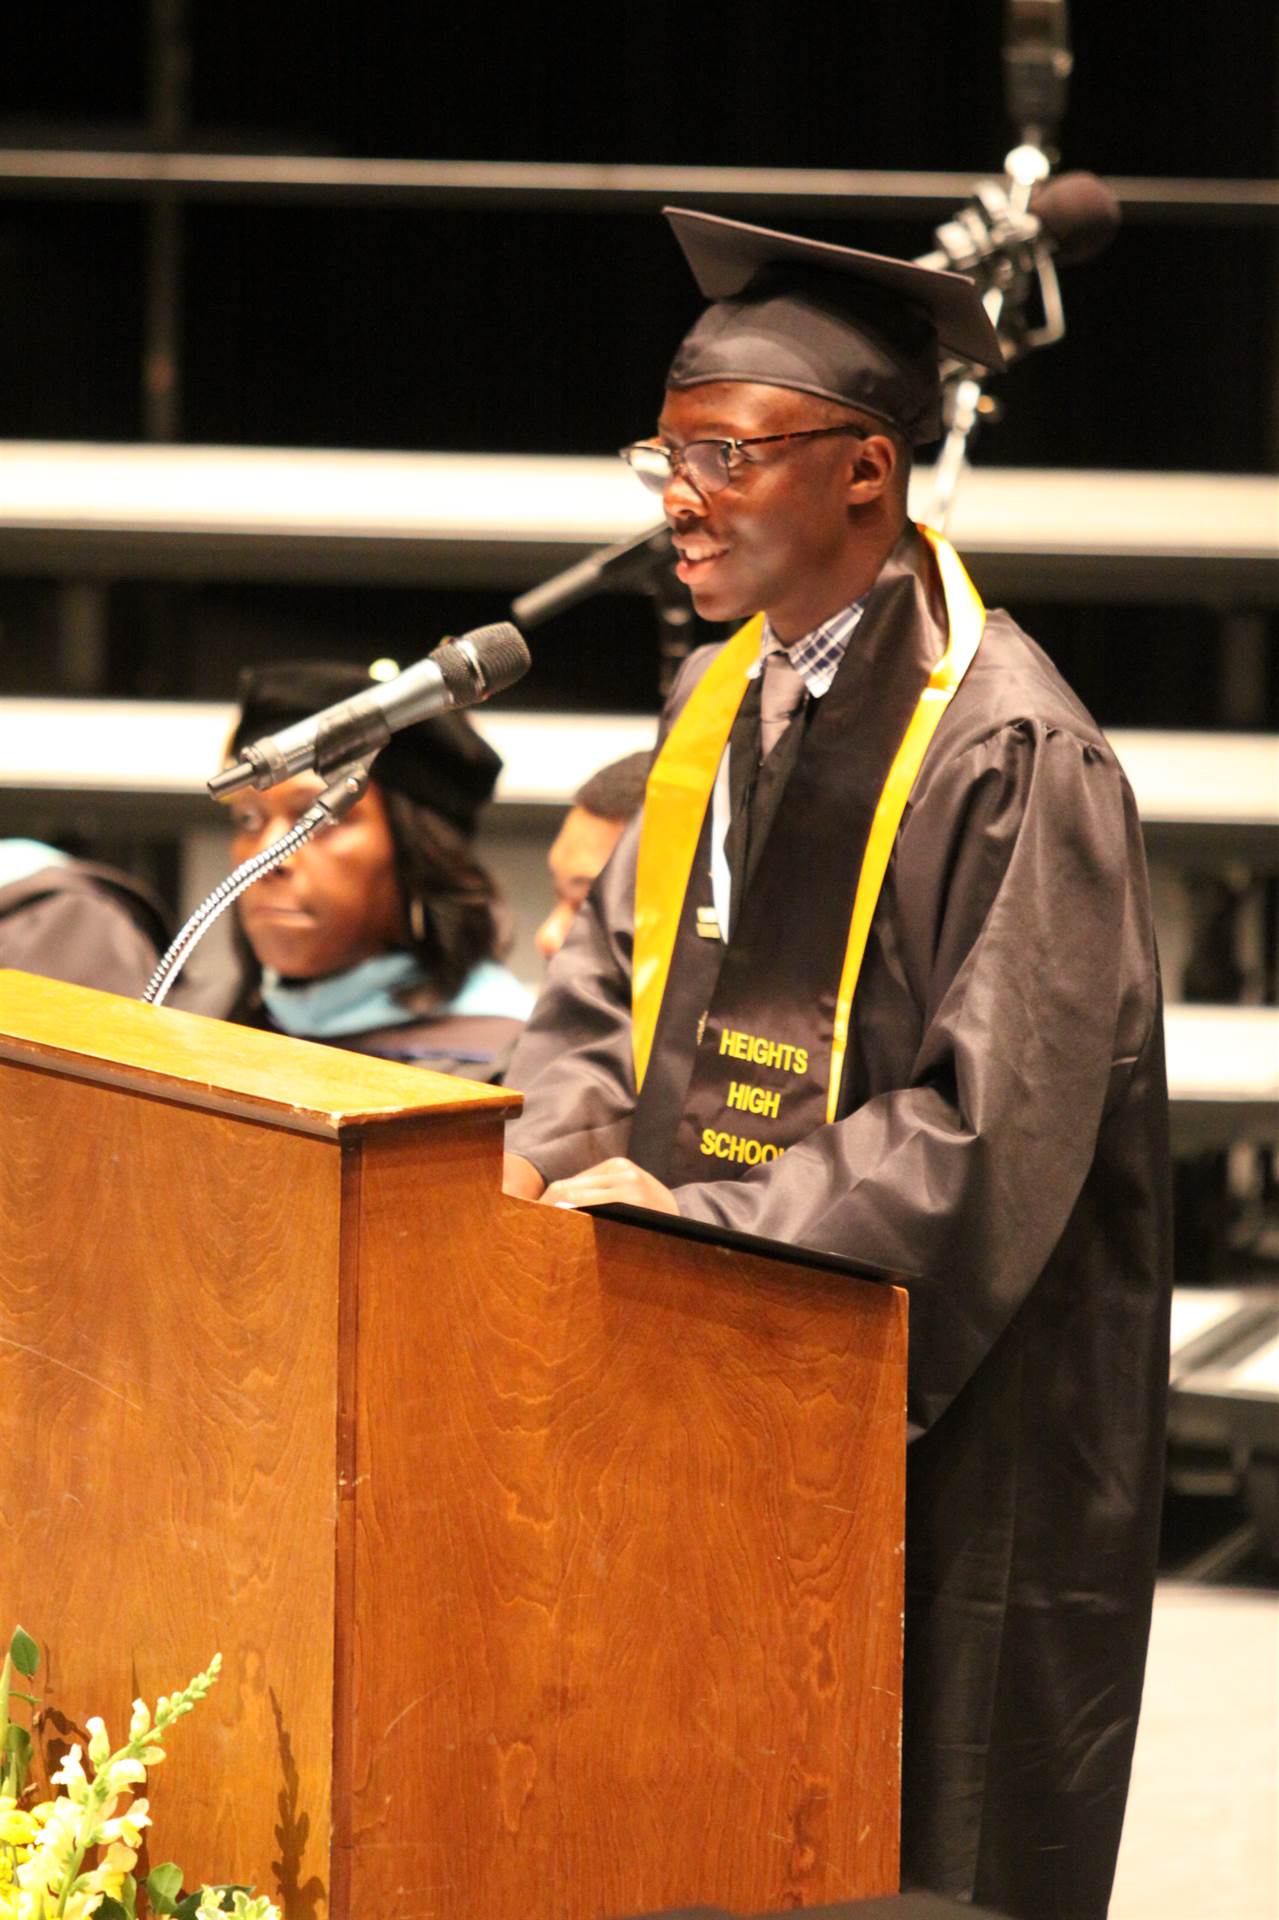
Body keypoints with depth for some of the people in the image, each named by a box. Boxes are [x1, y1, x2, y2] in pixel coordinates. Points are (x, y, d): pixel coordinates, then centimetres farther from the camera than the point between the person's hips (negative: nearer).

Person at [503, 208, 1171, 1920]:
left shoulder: (1006, 749, -17)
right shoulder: (721, 698, 9)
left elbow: (991, 1131, -20)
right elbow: (615, 978, 15)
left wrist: (709, 1220, -20)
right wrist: (552, 1153, -5)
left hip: (942, 1424, -8)